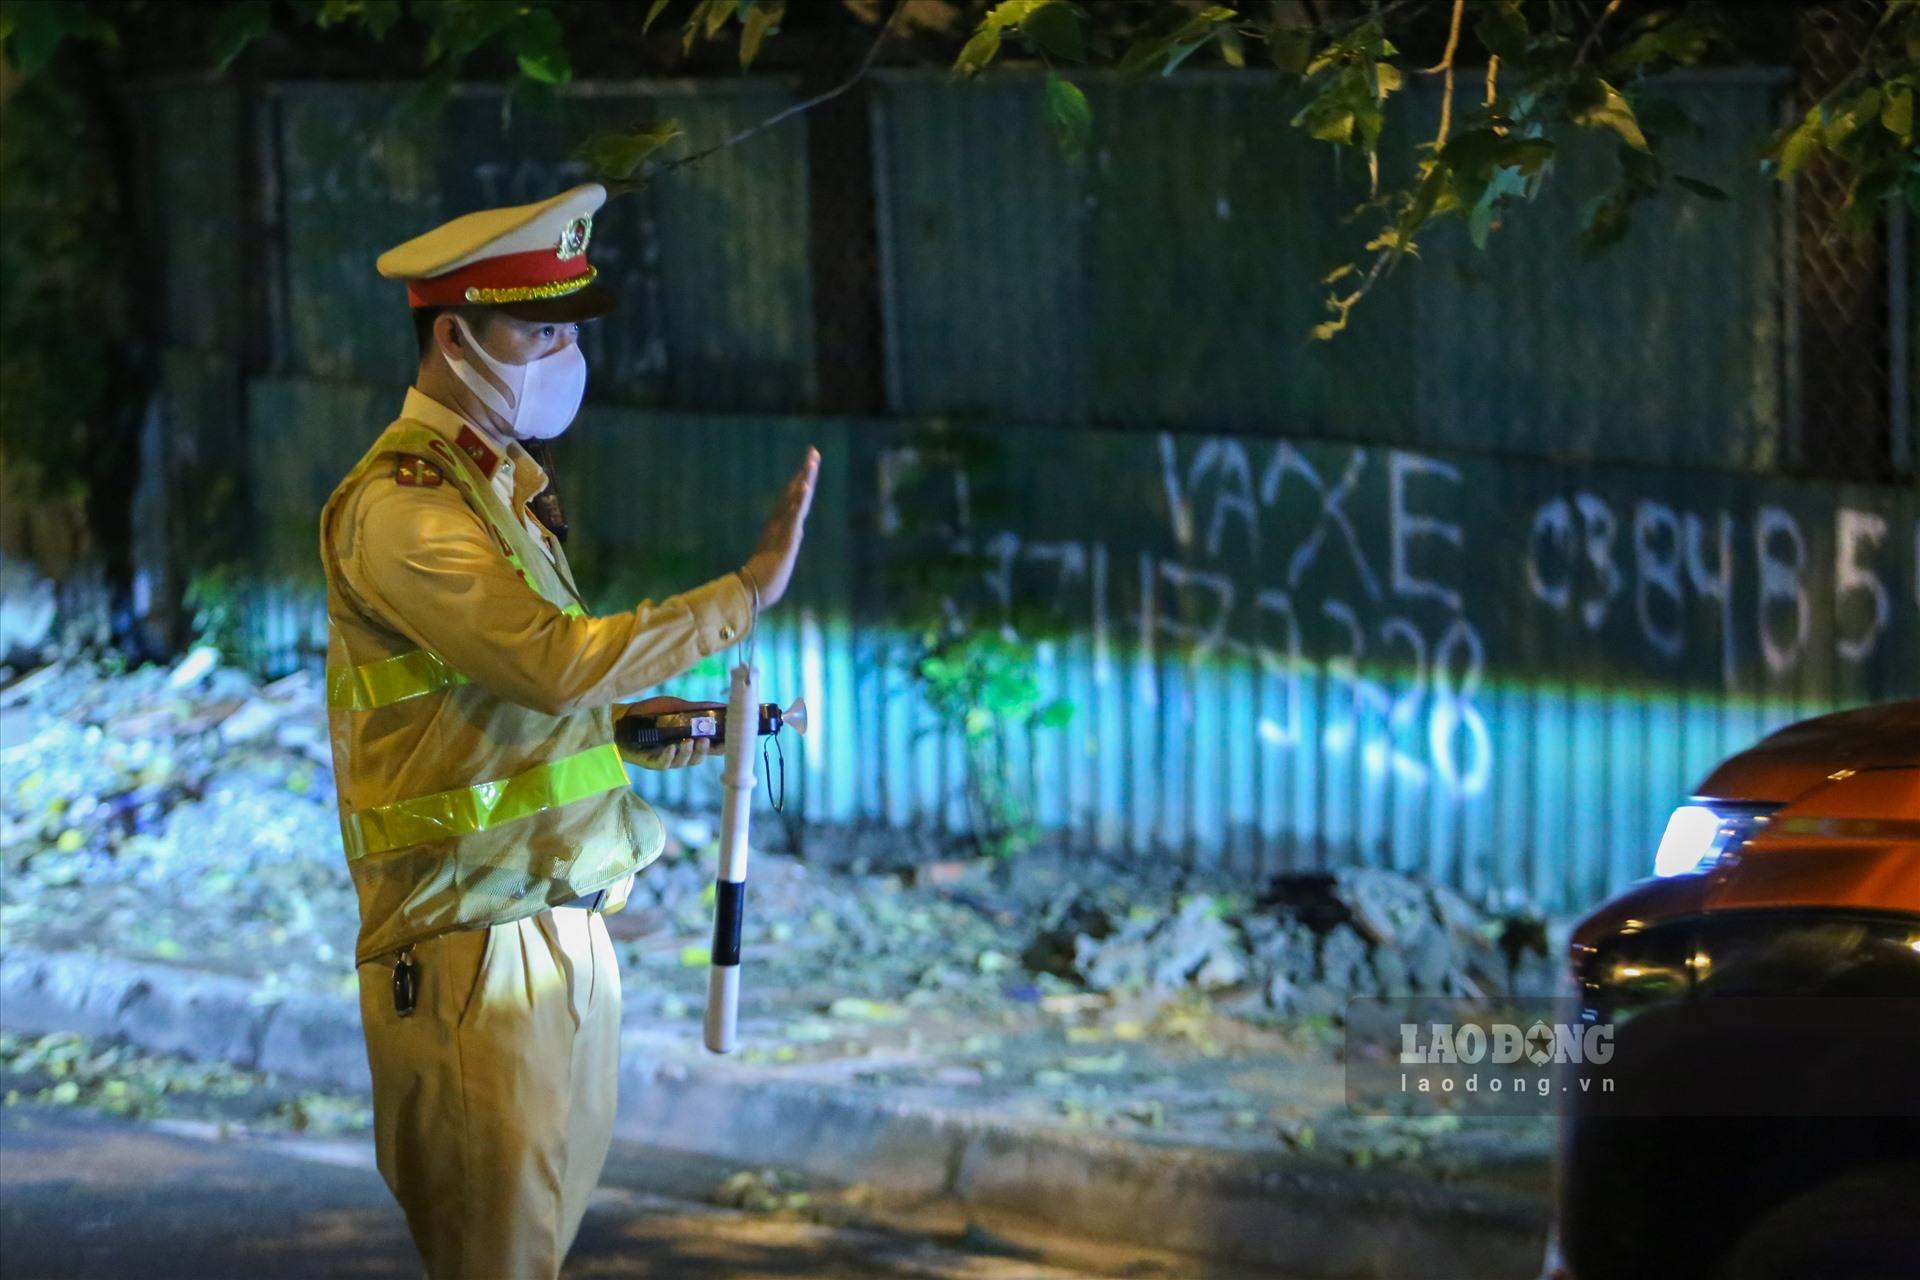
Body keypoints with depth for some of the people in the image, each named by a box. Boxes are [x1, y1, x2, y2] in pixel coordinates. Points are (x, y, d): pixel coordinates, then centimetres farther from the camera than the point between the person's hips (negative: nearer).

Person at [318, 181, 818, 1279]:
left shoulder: (499, 486, 17)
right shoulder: (401, 507, -16)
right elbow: (557, 659, -27)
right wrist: (750, 589, -22)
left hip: (562, 931, 10)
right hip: (474, 948, -10)